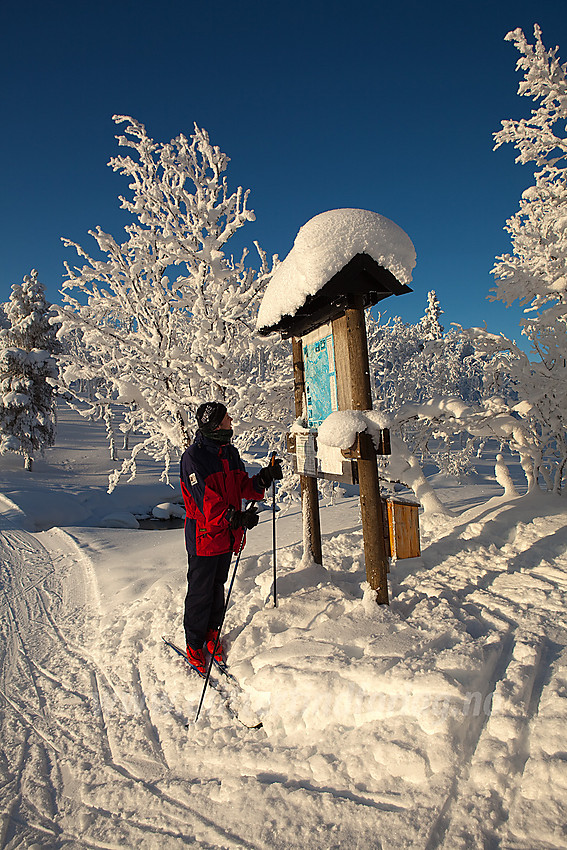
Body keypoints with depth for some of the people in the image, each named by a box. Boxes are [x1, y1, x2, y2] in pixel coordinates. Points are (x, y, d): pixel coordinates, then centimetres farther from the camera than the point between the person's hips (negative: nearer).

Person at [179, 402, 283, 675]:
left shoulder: (230, 452, 6)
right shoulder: (193, 457, -18)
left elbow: (242, 487, 7)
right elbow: (206, 500, -25)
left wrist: (264, 478, -12)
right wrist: (235, 518, -35)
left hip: (227, 534, 7)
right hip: (204, 536, -7)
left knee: (218, 586, 20)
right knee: (200, 592, 7)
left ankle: (212, 633, 39)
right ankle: (194, 644, 26)